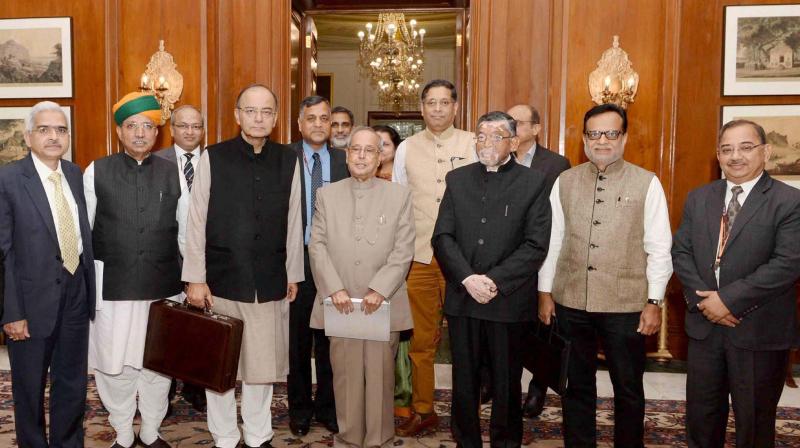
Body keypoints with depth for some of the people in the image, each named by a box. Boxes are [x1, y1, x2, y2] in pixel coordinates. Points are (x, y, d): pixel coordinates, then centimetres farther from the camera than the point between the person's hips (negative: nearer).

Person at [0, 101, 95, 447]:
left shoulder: (75, 174, 6)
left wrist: (90, 286, 5)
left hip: (76, 295, 5)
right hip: (33, 300, -4)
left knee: (73, 384, 16)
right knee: (30, 388, 14)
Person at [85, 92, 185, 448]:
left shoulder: (173, 173, 3)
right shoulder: (96, 172, -1)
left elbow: (187, 231, 7)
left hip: (164, 288, 1)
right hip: (112, 288, -1)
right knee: (115, 366, 8)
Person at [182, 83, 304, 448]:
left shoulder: (288, 161, 4)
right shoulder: (213, 158, -2)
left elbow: (293, 222, 6)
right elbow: (196, 222, -2)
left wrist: (293, 273, 8)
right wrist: (195, 278, -4)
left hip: (270, 281, 1)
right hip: (223, 279, -1)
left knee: (263, 362, 9)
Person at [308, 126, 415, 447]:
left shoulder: (400, 195, 5)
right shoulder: (326, 194, 10)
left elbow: (404, 250, -2)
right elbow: (317, 246, 2)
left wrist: (379, 290, -13)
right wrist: (335, 289, -10)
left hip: (383, 304, -1)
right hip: (340, 303, 1)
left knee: (381, 377, 5)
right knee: (345, 376, 7)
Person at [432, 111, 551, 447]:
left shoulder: (533, 184, 0)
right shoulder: (457, 179, 9)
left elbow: (536, 246, -8)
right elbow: (442, 236, 1)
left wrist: (494, 280, -15)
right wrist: (468, 278, -13)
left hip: (509, 302, -2)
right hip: (462, 299, 3)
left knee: (506, 384, 10)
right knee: (464, 382, 12)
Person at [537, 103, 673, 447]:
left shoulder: (647, 183, -2)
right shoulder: (564, 182, 5)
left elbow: (659, 248, -2)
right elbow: (552, 241, 7)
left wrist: (654, 302, -5)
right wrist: (545, 293, 6)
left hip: (625, 305, -2)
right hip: (571, 302, 2)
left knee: (628, 389, 12)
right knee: (577, 386, 15)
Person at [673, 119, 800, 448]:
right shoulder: (698, 199, 8)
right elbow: (681, 251, 4)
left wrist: (729, 299, -19)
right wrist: (702, 298, -11)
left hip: (759, 331, -4)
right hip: (704, 324, 4)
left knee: (755, 419, 12)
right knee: (701, 413, 15)